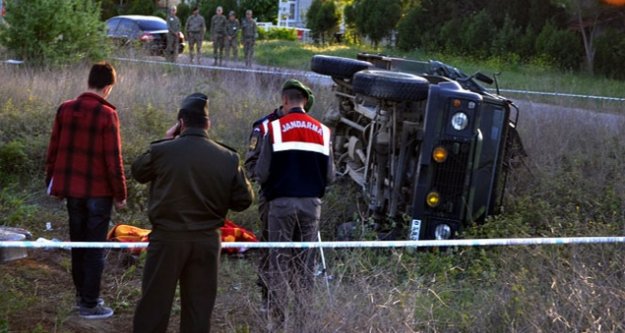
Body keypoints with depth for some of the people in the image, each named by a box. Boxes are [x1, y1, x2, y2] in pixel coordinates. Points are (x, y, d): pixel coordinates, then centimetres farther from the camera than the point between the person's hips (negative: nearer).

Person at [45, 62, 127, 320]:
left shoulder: (65, 109, -1)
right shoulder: (107, 115, -16)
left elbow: (53, 150, 5)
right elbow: (113, 160, -15)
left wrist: (52, 183, 16)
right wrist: (120, 194, -5)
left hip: (72, 189, 5)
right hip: (99, 192, -5)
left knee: (78, 244, 18)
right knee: (95, 249, 4)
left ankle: (82, 294, 29)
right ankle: (89, 304, 8)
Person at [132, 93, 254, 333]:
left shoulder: (161, 151, -10)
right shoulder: (228, 158, -4)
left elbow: (138, 172, 10)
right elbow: (244, 201, 1)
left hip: (167, 238, -2)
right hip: (207, 241, 2)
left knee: (154, 304, 7)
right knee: (199, 306, 11)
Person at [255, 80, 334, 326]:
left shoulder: (275, 128, -6)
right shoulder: (322, 131, 4)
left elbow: (261, 174, -8)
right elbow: (330, 176, 4)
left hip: (282, 202, -2)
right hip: (312, 203, 3)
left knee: (279, 260, 5)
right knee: (306, 261, 11)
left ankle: (276, 313, 7)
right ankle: (303, 313, 15)